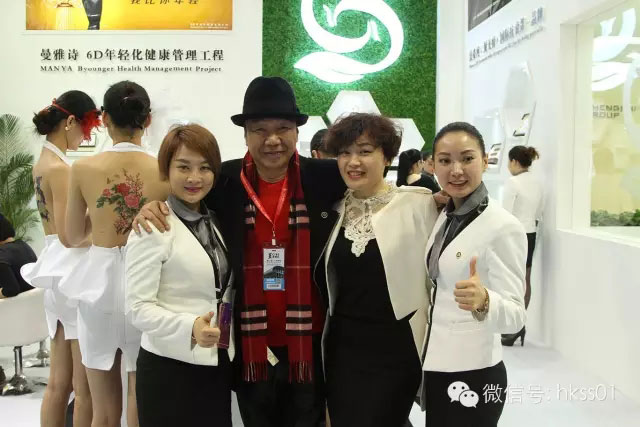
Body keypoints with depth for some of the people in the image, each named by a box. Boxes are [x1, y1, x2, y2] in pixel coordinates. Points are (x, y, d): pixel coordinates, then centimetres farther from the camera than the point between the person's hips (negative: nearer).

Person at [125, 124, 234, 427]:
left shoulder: (213, 221, 9)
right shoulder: (153, 226, -13)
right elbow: (138, 307, -17)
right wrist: (189, 327, -30)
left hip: (218, 365, 7)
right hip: (170, 369, -6)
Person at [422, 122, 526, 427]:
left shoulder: (504, 227, -18)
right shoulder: (445, 216, 4)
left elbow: (515, 316, -23)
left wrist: (483, 301, -40)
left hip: (472, 374, -7)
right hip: (437, 367, 7)